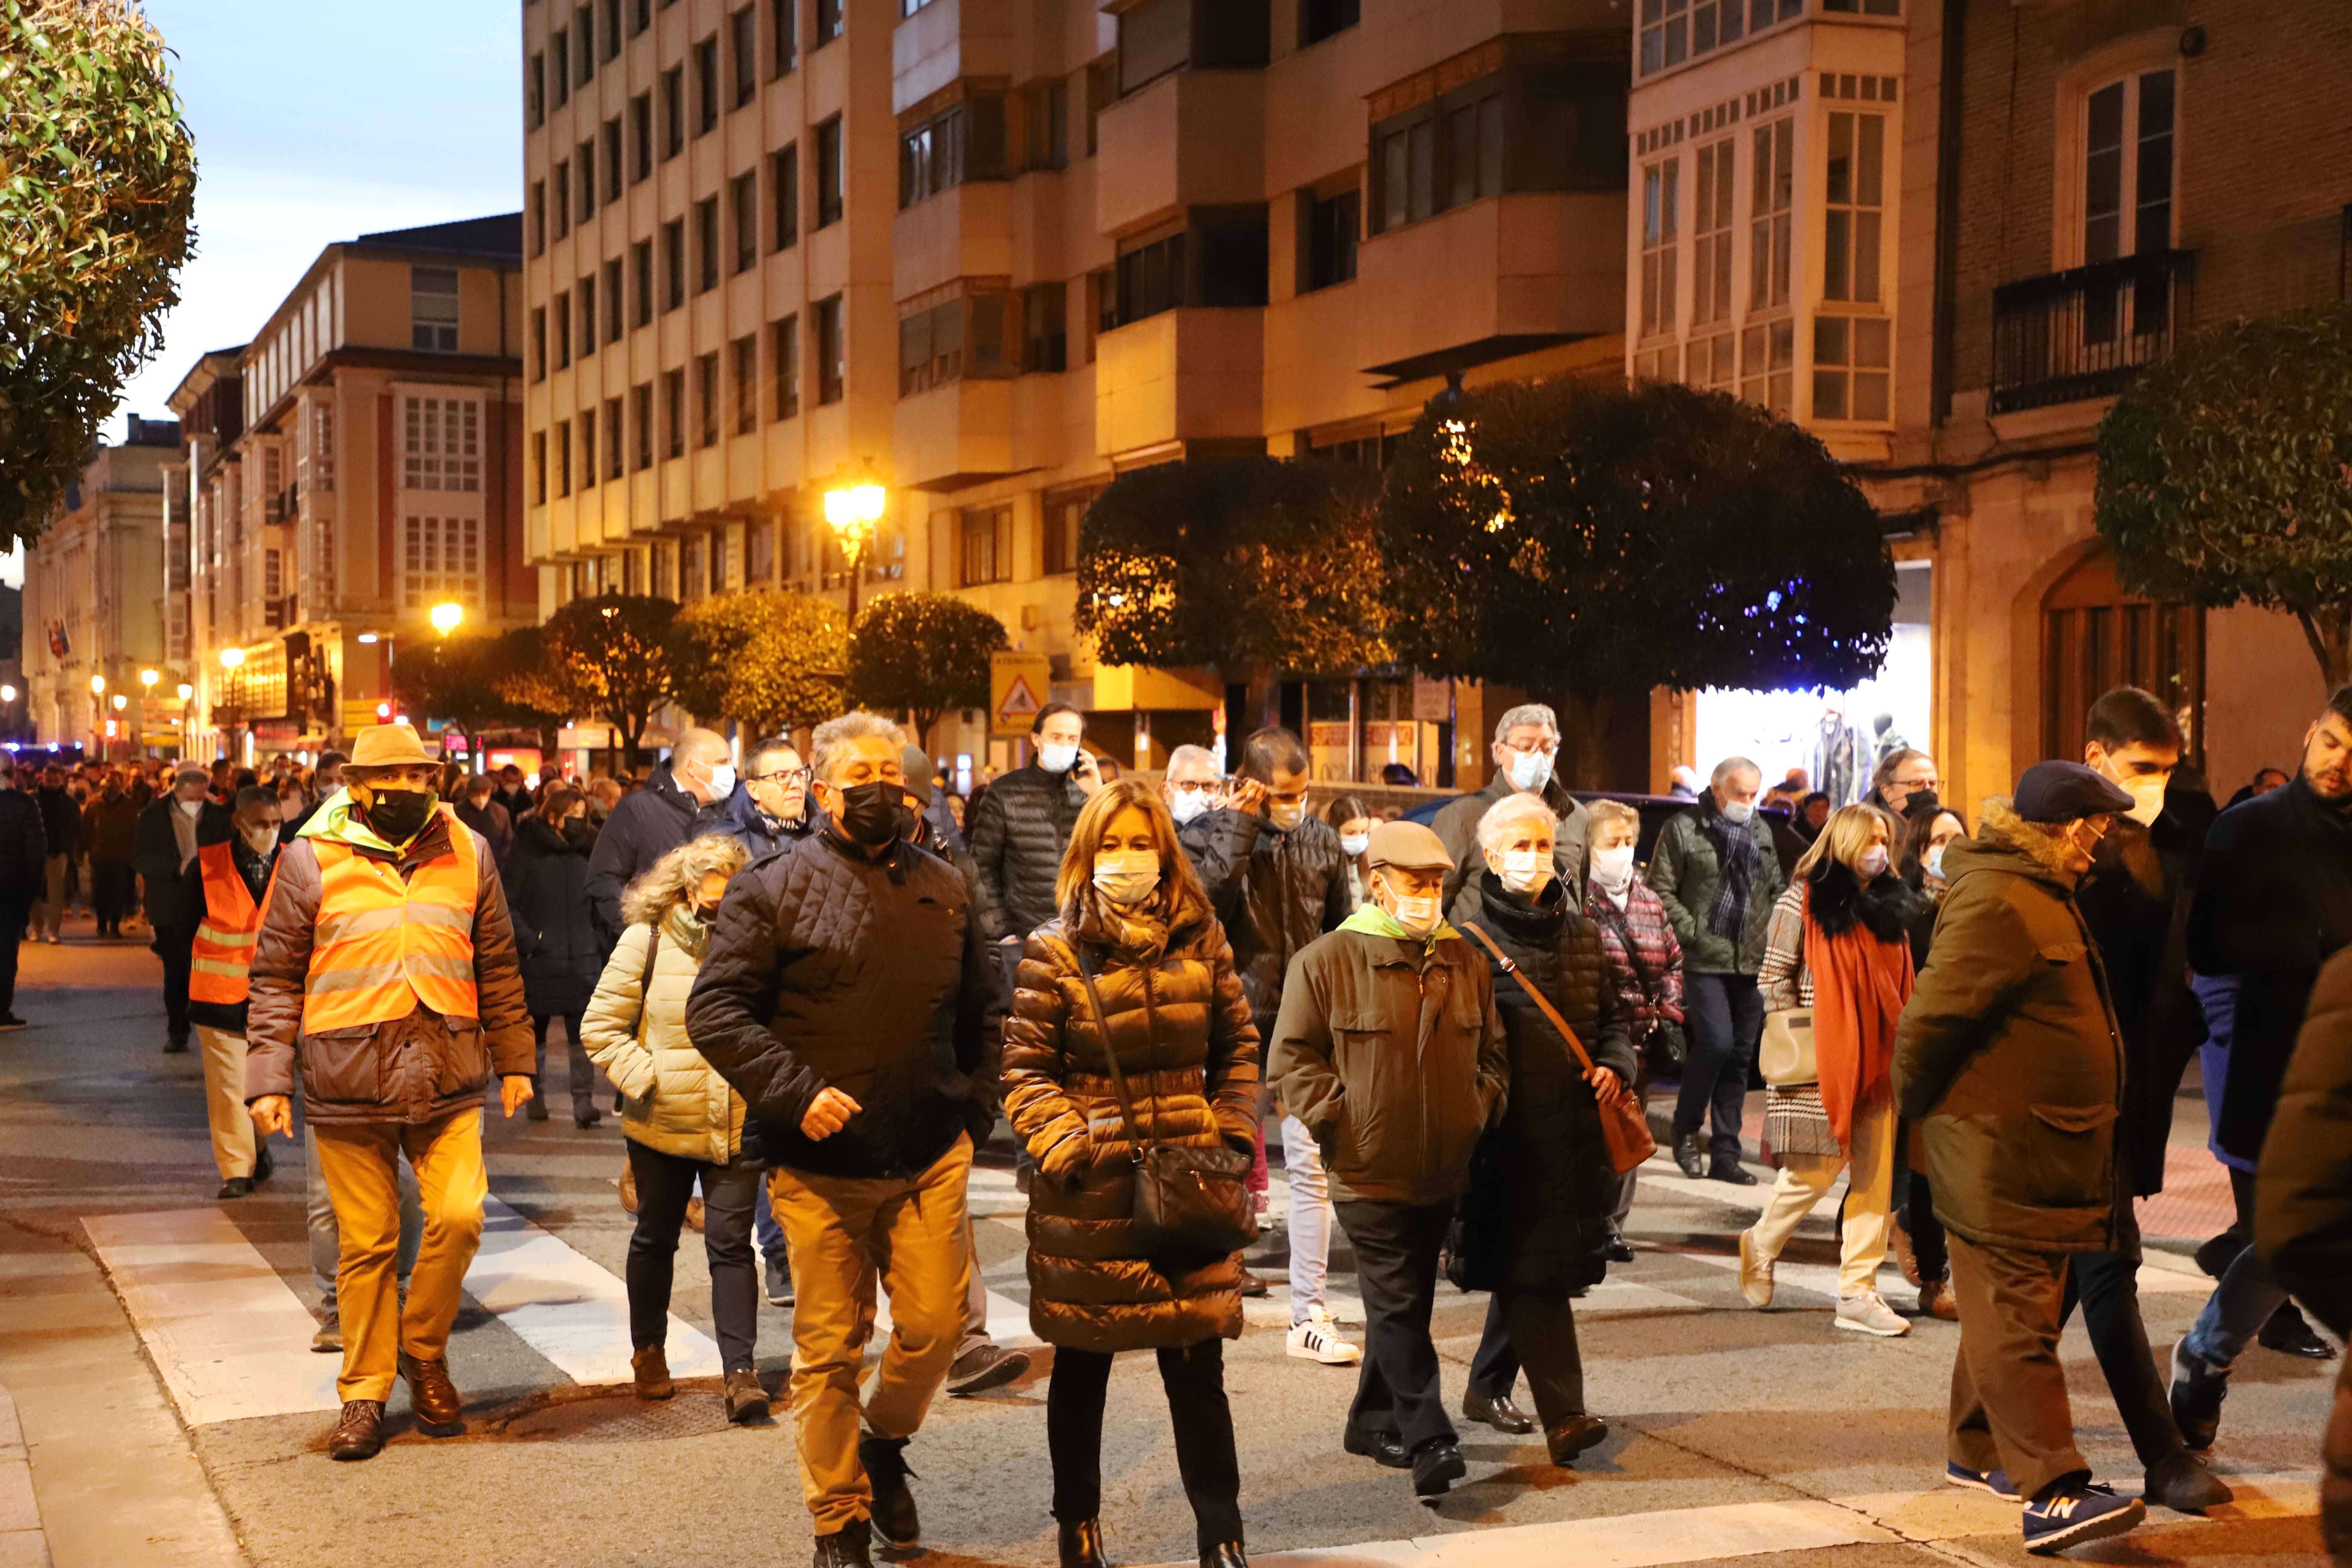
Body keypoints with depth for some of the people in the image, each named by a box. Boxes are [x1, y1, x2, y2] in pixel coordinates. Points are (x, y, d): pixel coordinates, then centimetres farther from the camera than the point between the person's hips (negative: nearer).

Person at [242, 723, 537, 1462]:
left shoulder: (467, 853, 9)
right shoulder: (311, 859, 1)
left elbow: (497, 964, 15)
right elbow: (277, 977, 4)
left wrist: (513, 1060, 15)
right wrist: (269, 1078, -2)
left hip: (448, 1080, 2)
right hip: (349, 1082, -2)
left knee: (459, 1216, -10)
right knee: (367, 1242, 4)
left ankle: (424, 1351, 16)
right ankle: (365, 1393, 19)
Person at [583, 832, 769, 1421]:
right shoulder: (647, 940, -5)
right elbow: (601, 1025, -2)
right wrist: (644, 1080, -11)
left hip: (738, 1125, 0)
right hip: (662, 1125, 0)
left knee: (731, 1243, -5)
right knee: (656, 1238, 16)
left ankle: (740, 1371, -3)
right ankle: (648, 1351, 35)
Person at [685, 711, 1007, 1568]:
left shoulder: (945, 889, 12)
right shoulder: (776, 887, -3)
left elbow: (985, 1010, 22)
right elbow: (714, 1011, -8)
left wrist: (977, 1103, 10)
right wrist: (795, 1092, -17)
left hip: (931, 1160, 3)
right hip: (820, 1168, -3)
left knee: (935, 1326, 2)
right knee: (829, 1351, 5)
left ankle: (884, 1443, 32)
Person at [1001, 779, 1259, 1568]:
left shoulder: (1200, 938, 4)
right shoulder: (1055, 951, -5)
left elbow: (1237, 1049, 11)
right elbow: (1025, 1069, -4)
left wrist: (1233, 1135, 2)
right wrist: (1066, 1148, -15)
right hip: (1091, 1190, -1)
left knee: (1199, 1370, 2)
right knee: (1082, 1369, 12)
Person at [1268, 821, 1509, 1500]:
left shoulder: (1466, 961, 10)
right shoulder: (1328, 960, -6)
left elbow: (1492, 1051, 20)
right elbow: (1292, 1055, -5)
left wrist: (1482, 1107, 5)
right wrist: (1335, 1121, -13)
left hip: (1442, 1170, 6)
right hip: (1369, 1170, -6)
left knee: (1408, 1303, 15)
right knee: (1397, 1305, -8)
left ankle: (1374, 1421, 29)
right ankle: (1429, 1441, -8)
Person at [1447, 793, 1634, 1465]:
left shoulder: (1578, 926, 14)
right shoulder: (1470, 928, -3)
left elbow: (1610, 1014, 20)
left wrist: (1614, 1065, 1)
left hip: (1575, 1121, 6)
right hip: (1511, 1124, -6)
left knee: (1529, 1264, 13)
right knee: (1534, 1265, -10)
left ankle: (1487, 1386, 29)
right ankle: (1563, 1413, -12)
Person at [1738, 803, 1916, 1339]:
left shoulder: (1889, 905, 14)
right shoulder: (1805, 899, -4)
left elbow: (1900, 987, 18)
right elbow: (1773, 977, -5)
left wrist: (1904, 1049, 10)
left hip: (1878, 1060, 6)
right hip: (1823, 1061, -6)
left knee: (1876, 1176, 2)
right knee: (1818, 1169, -1)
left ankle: (1859, 1294, 6)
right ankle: (1760, 1245, 25)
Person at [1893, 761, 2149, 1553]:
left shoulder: (2043, 893, 17)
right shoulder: (1995, 902, -19)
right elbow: (1933, 1015, -22)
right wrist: (1919, 1105, -10)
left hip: (2047, 1152, 10)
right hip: (1996, 1153, -10)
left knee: (2010, 1310, 18)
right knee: (2017, 1318, -10)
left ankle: (1977, 1452, 30)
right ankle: (2053, 1491, -11)